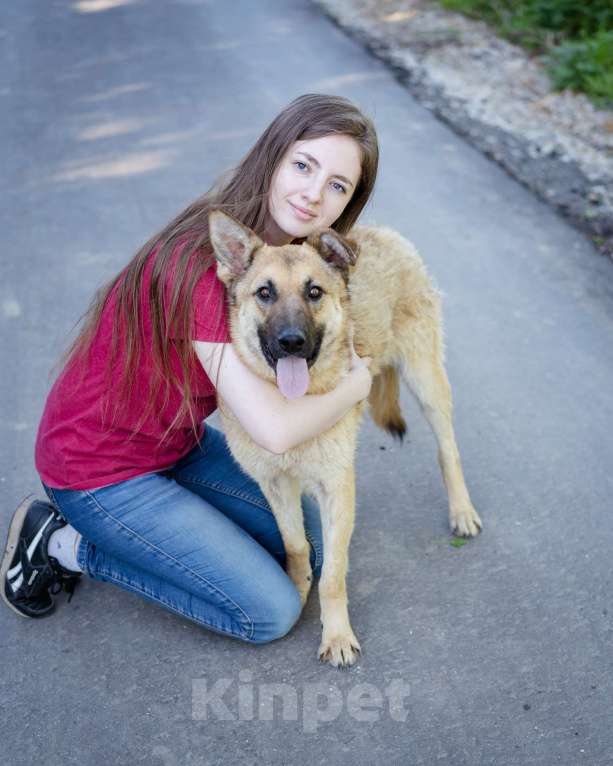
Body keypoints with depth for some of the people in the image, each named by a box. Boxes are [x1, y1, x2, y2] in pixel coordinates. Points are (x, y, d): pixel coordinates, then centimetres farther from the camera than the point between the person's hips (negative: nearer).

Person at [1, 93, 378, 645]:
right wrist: (356, 384, -17)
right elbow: (274, 430, -36)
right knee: (270, 613, -7)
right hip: (99, 468, -8)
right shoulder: (204, 266, -33)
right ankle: (66, 544, 4)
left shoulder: (280, 244, -6)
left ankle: (119, 528, 16)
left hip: (180, 442, 9)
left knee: (316, 550, 9)